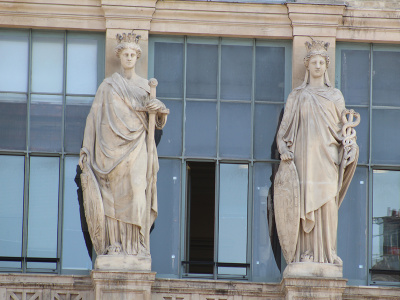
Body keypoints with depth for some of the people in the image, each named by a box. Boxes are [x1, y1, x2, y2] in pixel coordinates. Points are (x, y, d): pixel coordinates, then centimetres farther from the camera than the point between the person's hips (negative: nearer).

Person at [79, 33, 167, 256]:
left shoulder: (145, 86, 15)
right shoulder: (109, 85, 11)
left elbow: (157, 121, 14)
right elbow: (96, 116, 7)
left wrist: (160, 108, -11)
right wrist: (87, 149, -2)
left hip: (136, 146, 1)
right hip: (113, 145, 0)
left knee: (136, 189, -14)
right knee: (114, 194, -6)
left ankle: (135, 242, -13)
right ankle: (113, 244, -6)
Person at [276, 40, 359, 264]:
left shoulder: (335, 96, 14)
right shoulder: (297, 96, 12)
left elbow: (342, 126, 14)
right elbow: (285, 127, 10)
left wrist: (350, 145, -3)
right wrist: (284, 149, -5)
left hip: (326, 156, 0)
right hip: (303, 157, 0)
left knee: (327, 204, -7)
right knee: (304, 202, -7)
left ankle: (327, 253, -6)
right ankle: (305, 252, -8)